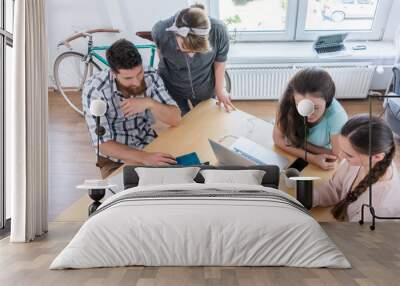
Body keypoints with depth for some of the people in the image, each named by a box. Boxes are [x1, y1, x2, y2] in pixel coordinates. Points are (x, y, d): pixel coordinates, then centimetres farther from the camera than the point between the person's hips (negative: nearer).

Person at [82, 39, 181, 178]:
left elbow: (175, 119, -14)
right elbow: (103, 143, -26)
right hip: (115, 158, -2)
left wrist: (150, 103, -33)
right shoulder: (94, 89, -24)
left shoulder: (151, 76, -14)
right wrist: (144, 158, -40)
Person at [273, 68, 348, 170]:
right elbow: (278, 138, -15)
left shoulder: (336, 117, -28)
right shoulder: (288, 103, -24)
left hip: (322, 165, -1)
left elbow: (336, 157, -15)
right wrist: (311, 157, -23)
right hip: (292, 157, 1)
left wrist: (299, 142, -15)